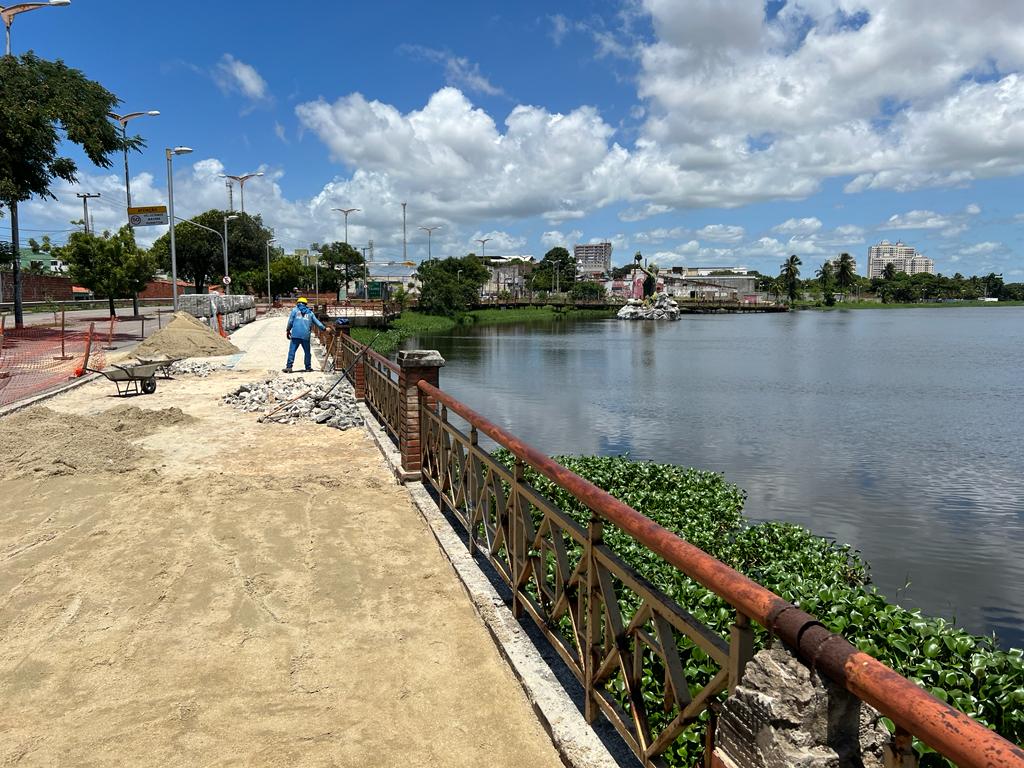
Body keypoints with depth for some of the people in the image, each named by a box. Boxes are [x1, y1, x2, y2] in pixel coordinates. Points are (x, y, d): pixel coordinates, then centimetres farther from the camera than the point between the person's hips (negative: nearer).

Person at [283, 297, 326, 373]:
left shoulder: (295, 310, 8)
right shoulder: (310, 312, 15)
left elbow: (290, 321, 4)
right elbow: (317, 322, 17)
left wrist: (288, 331, 14)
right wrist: (324, 329, 27)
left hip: (296, 334, -2)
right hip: (306, 335, 2)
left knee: (292, 350, -2)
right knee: (307, 352, 12)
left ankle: (289, 367, -7)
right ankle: (308, 367, 15)